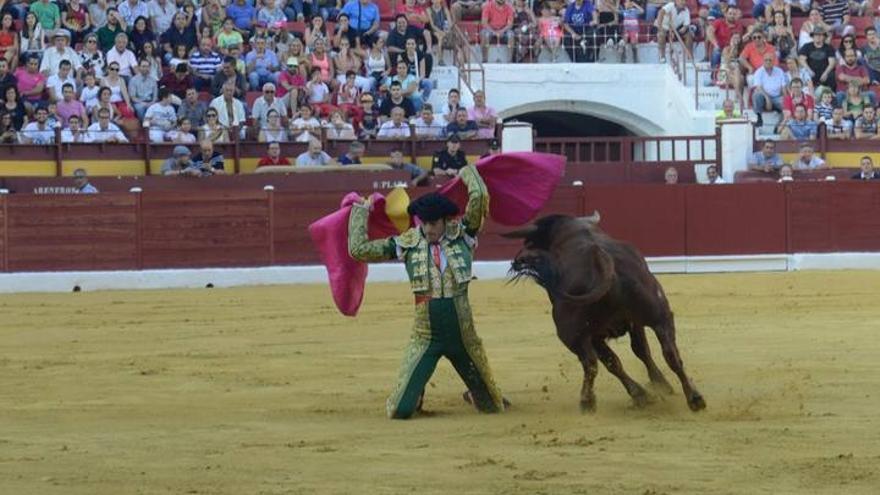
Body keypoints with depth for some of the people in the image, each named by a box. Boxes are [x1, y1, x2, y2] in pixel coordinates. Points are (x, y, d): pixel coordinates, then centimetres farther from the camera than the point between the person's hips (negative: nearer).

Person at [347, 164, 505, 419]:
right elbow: (359, 250, 2)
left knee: (491, 407, 14)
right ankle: (415, 396, 32)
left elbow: (479, 196, -14)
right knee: (400, 411, -6)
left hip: (463, 338, 1)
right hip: (425, 338, 0)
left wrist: (467, 173, 2)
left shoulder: (463, 235, -3)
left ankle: (475, 395, 52)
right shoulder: (408, 243, -1)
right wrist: (360, 212, 8)